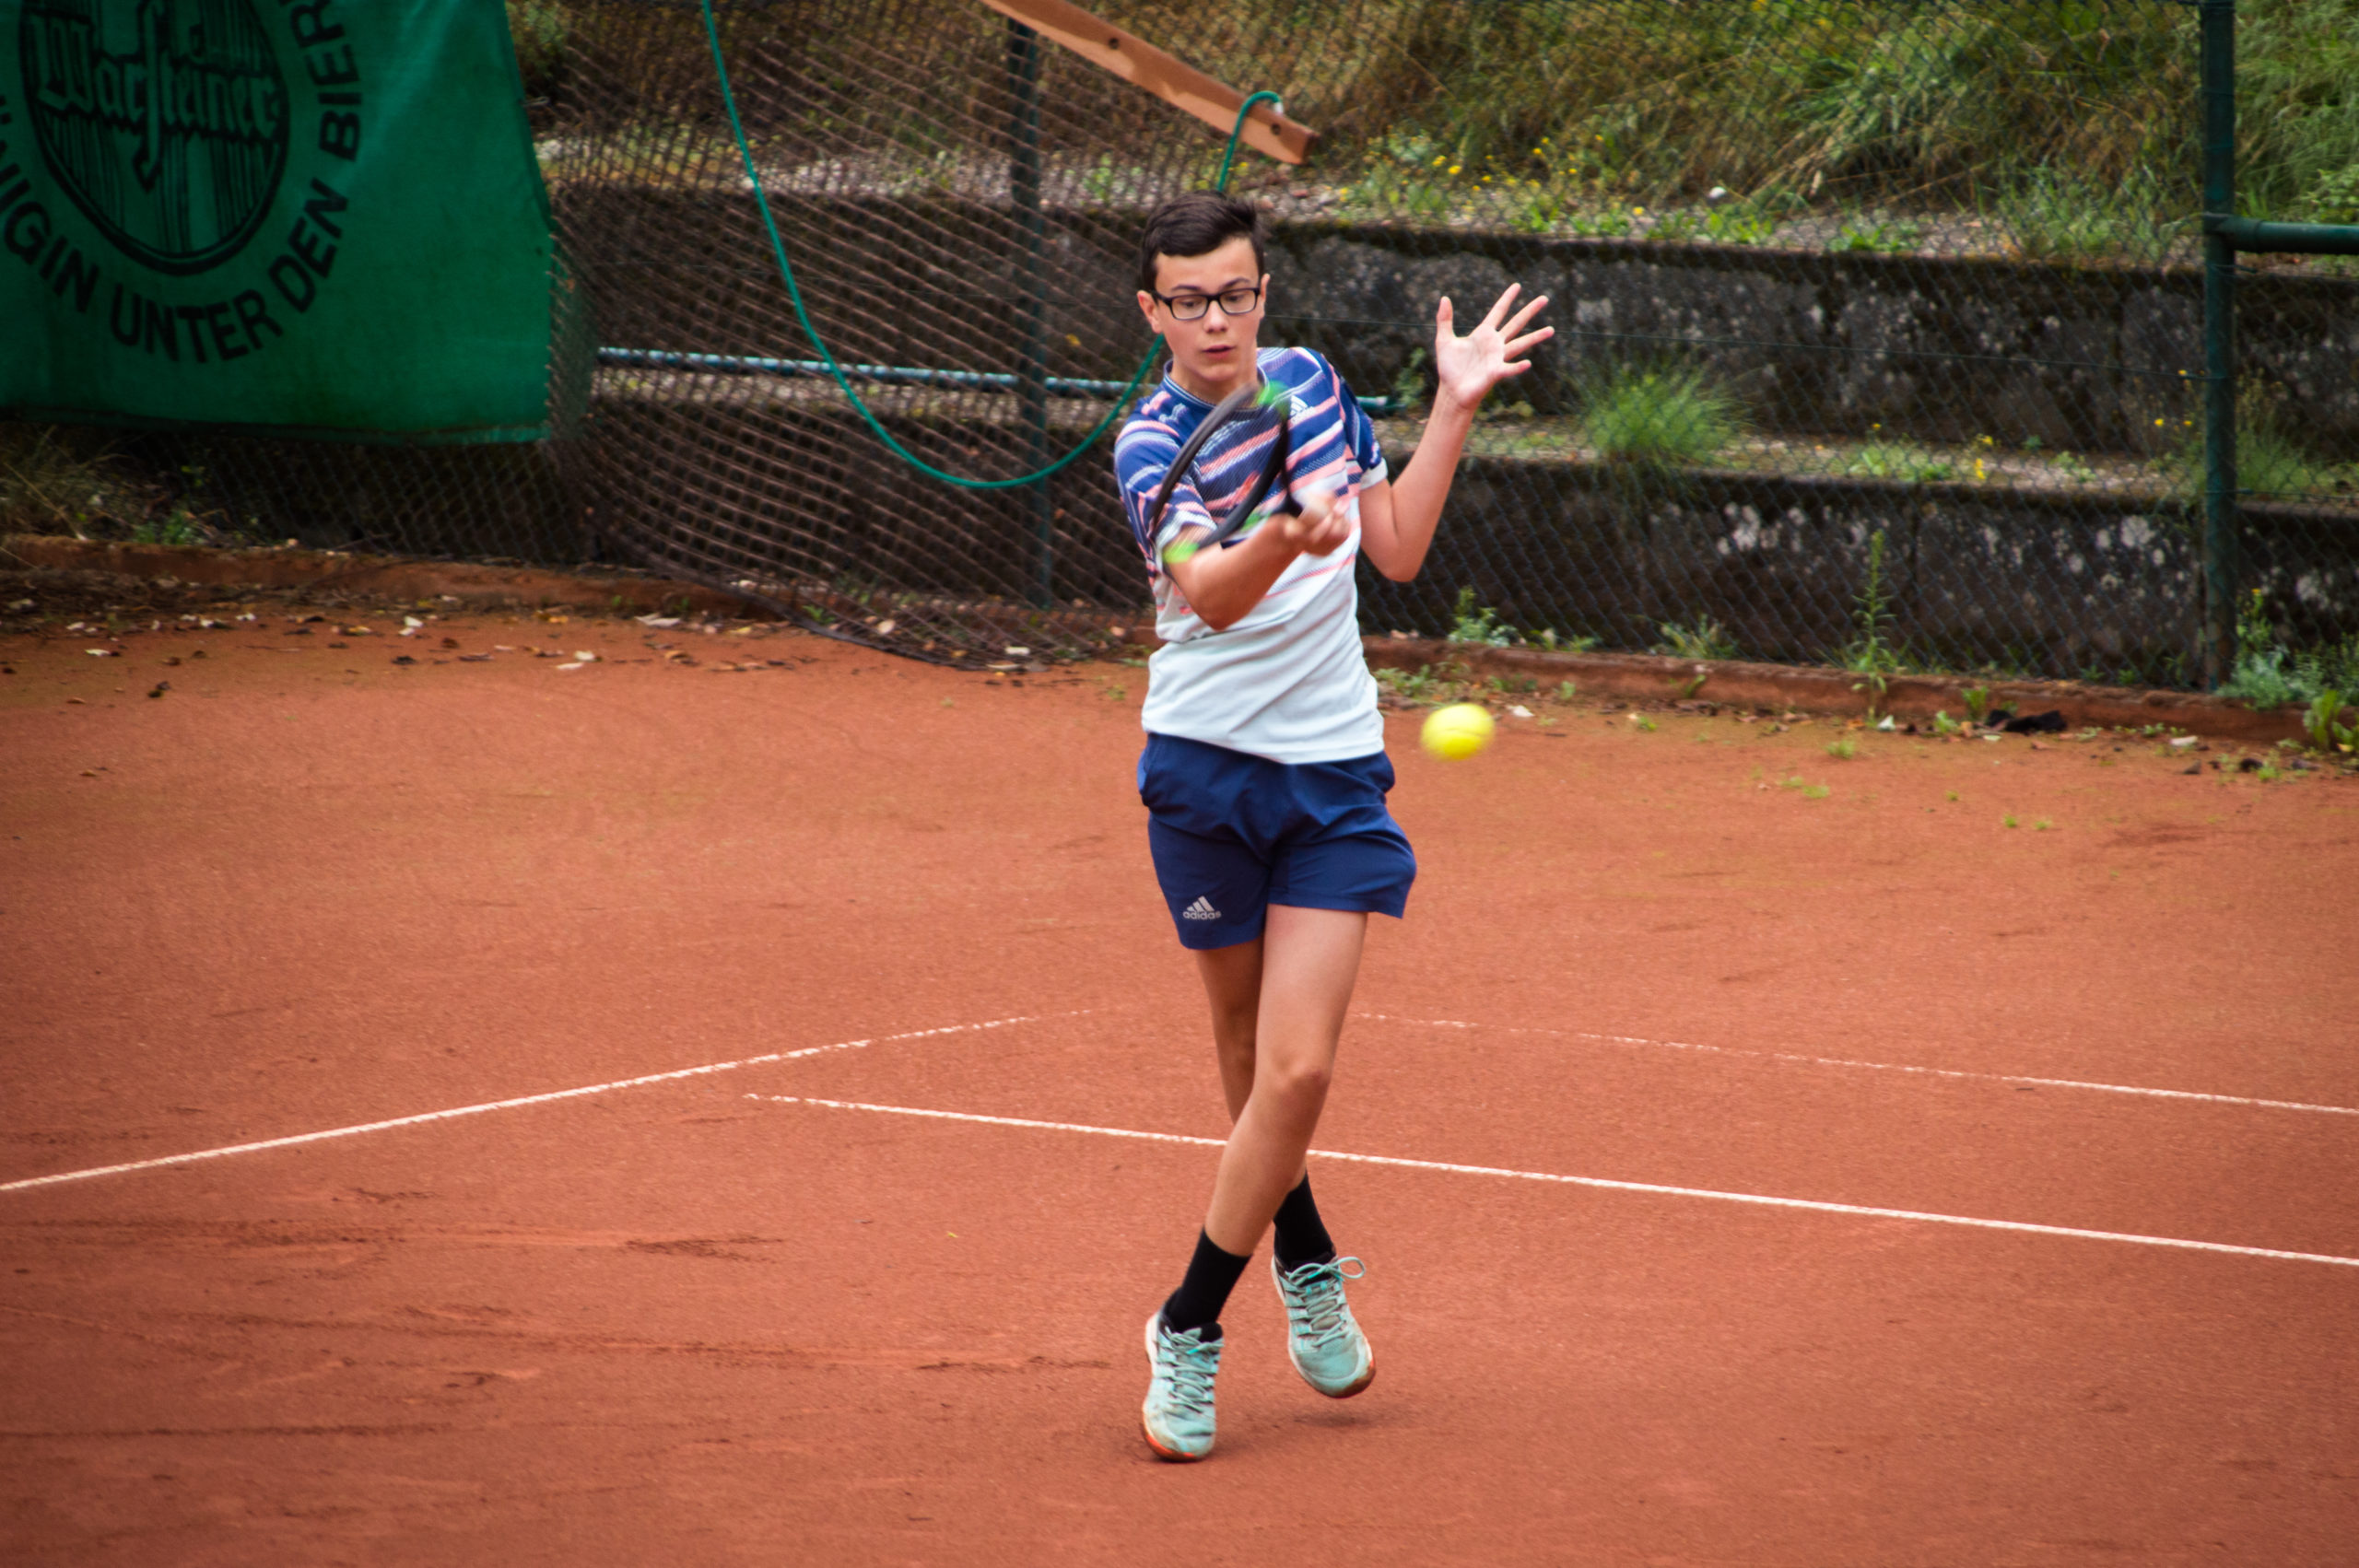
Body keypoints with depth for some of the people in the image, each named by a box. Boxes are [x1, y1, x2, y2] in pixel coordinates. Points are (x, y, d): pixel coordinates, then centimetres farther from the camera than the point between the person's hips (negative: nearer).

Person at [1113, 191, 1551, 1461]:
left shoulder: (1312, 382, 5)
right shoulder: (1151, 444, -12)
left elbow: (1396, 548, 13)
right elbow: (1211, 594, -29)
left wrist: (1454, 408, 7)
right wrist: (1286, 537, -49)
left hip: (1336, 775, 3)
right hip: (1206, 771, -2)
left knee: (1296, 1069, -10)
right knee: (1249, 1058, 9)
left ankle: (1190, 1327, 0)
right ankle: (1306, 1259, 34)